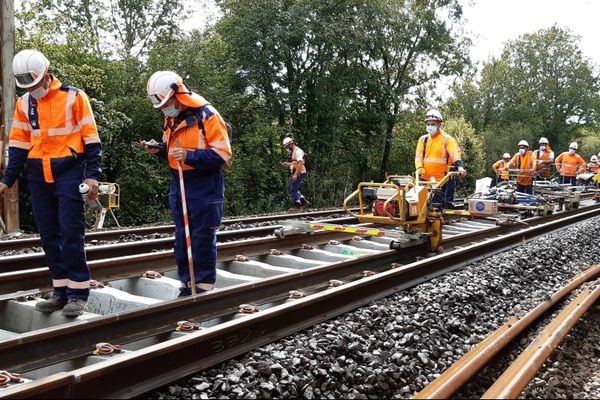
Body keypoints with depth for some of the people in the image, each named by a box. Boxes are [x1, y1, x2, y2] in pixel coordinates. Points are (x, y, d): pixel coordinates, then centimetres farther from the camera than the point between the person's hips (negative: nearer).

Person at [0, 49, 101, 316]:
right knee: (48, 235, 7)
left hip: (68, 172, -5)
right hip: (38, 176, 5)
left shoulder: (73, 97, -5)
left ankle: (78, 292, 1)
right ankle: (61, 291, 16)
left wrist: (92, 175, -11)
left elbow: (91, 138, -5)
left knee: (71, 232, -8)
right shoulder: (24, 103, 10)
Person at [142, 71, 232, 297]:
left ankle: (204, 286, 9)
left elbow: (222, 155, -19)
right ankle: (186, 283, 24)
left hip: (204, 190, -7)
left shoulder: (207, 115, -15)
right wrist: (160, 149, 1)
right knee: (182, 238, 12)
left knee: (202, 238, -1)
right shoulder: (170, 120, 10)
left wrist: (189, 156, -27)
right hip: (179, 188, 8)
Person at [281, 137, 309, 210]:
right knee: (290, 189, 14)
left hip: (299, 173, -11)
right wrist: (287, 164, 13)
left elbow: (300, 163, -25)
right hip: (295, 173, 11)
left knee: (293, 189, -5)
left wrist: (295, 174, -28)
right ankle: (304, 201, 18)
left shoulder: (298, 151, -16)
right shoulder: (294, 152, 17)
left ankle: (297, 206, 6)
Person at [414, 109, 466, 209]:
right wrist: (419, 169, -14)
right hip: (425, 180, 4)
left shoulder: (447, 139, 0)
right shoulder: (423, 139, 13)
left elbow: (455, 153, -15)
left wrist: (459, 166, -34)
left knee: (439, 206, -2)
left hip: (442, 181, -4)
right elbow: (418, 156, 6)